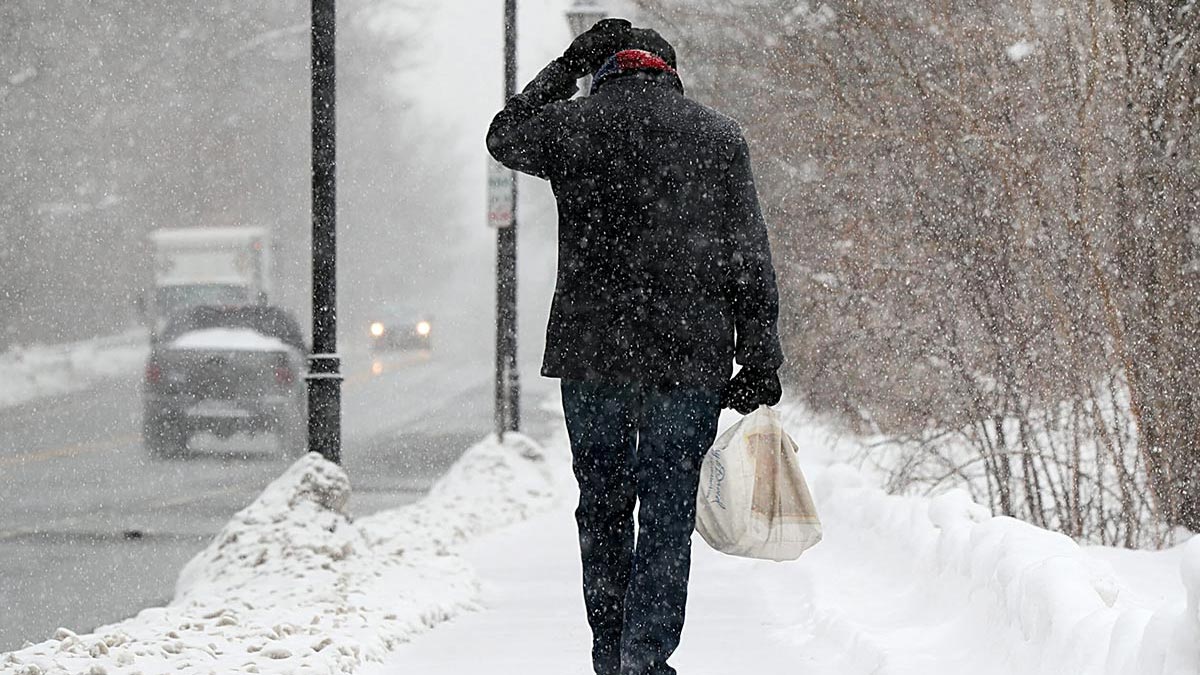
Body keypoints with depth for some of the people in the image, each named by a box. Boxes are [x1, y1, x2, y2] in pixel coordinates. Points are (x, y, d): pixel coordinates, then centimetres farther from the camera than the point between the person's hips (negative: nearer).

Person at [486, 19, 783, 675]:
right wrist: (760, 358, 4)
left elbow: (504, 136, 27)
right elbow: (750, 258, 3)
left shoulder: (571, 123, 4)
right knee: (668, 511, 1)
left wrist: (564, 68, 30)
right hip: (692, 352, -1)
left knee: (603, 505, 12)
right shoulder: (719, 135, 6)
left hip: (590, 350, 1)